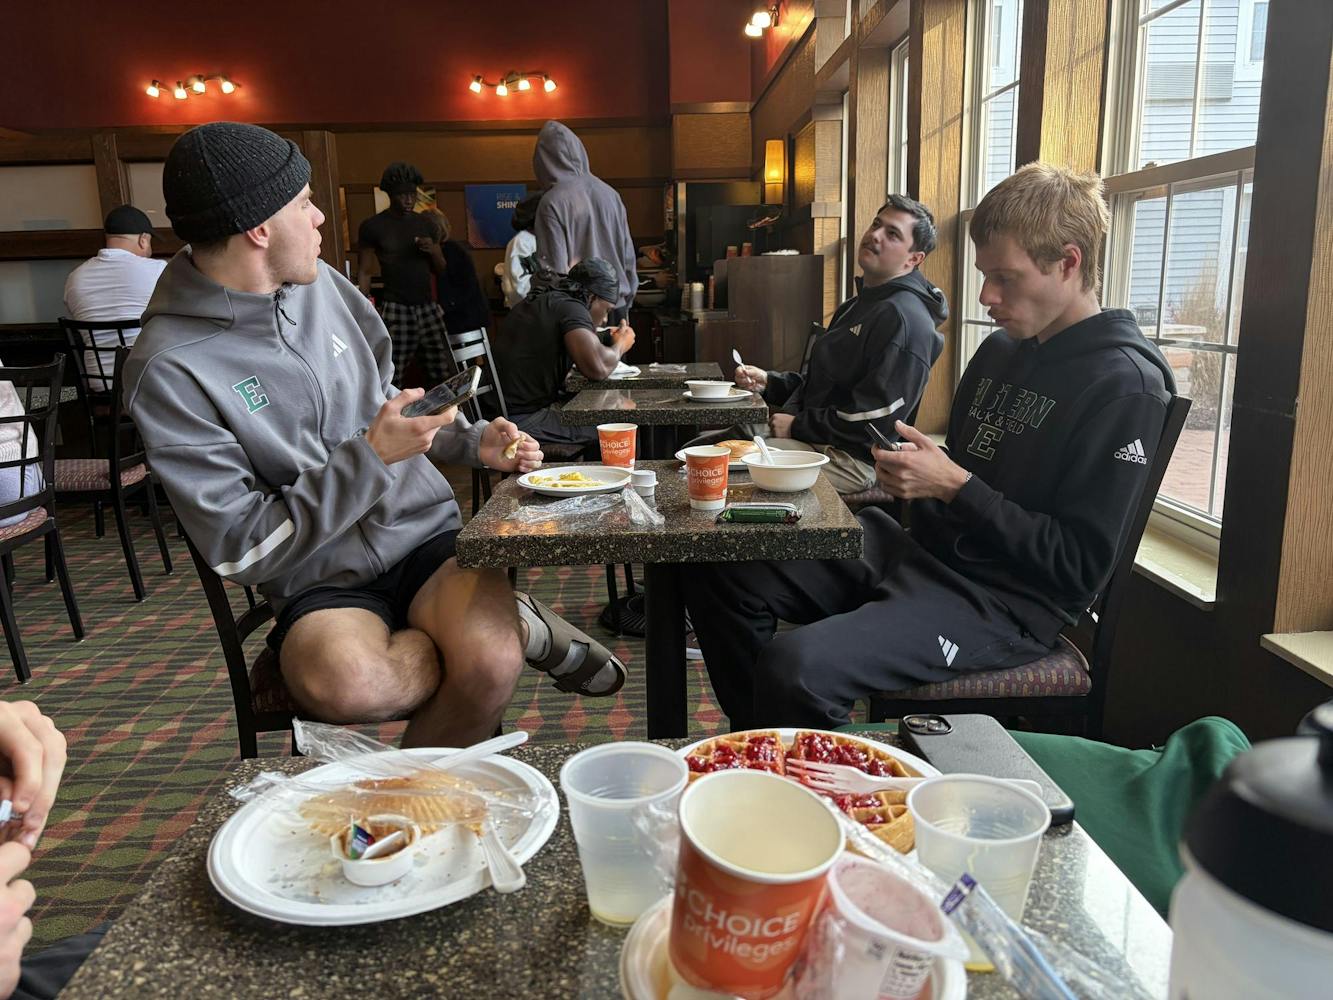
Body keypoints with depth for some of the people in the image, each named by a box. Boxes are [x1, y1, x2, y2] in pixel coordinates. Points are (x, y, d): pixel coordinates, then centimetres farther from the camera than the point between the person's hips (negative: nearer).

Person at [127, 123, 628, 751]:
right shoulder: (168, 369, -14)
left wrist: (472, 442, 3)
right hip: (325, 585, -2)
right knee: (341, 685, -35)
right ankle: (515, 629, -8)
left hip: (429, 534, 3)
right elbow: (240, 551, -15)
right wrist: (370, 457, -20)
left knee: (492, 661, -28)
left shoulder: (320, 282, 6)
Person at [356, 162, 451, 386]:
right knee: (391, 381, -10)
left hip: (428, 307, 4)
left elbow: (440, 269, 19)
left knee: (444, 376, 2)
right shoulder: (373, 227, 0)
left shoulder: (427, 224, 12)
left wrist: (433, 251, -4)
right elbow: (364, 272, 2)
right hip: (395, 309, -4)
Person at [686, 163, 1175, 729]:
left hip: (1002, 601, -8)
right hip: (922, 547, 9)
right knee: (721, 574, -1)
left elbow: (1082, 567, -16)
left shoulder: (1125, 383, -12)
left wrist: (953, 486, -19)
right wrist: (910, 468, 2)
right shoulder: (1001, 349, 13)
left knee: (795, 666, -30)